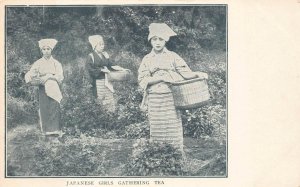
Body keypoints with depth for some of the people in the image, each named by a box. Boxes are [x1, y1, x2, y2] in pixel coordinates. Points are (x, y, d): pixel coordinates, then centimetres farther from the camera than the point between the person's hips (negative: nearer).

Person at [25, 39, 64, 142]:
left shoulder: (56, 63, 6)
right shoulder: (38, 63, 6)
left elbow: (60, 77, -5)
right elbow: (29, 74, -1)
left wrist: (49, 76, -17)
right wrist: (31, 78, -23)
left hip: (54, 89, 0)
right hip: (42, 89, 0)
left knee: (54, 109, -7)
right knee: (44, 109, -2)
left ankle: (55, 131, -4)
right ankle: (47, 132, 6)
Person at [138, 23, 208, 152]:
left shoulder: (172, 56, 6)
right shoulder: (147, 59, 8)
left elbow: (185, 73, 1)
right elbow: (142, 80, -1)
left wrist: (197, 74, -19)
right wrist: (161, 78, -12)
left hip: (171, 97, -1)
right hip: (154, 99, 1)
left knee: (174, 128, -4)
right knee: (157, 130, 3)